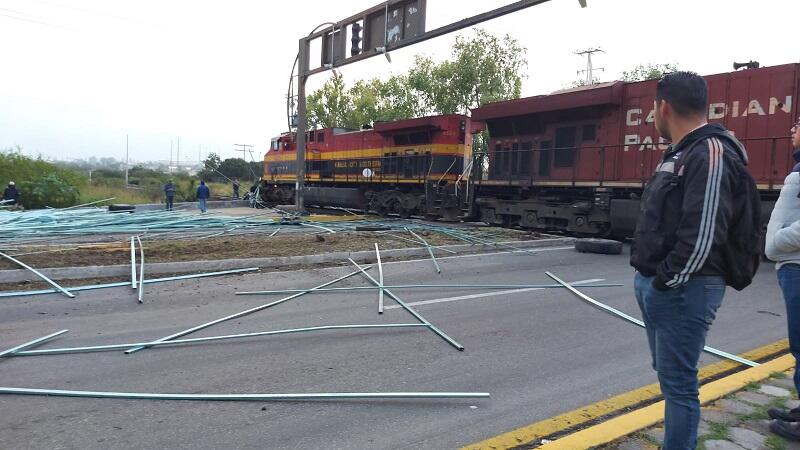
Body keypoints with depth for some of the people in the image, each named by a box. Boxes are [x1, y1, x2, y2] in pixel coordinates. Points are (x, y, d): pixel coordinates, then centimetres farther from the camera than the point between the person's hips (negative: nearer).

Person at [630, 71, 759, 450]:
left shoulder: (711, 153, -16)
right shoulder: (680, 154, 16)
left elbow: (703, 233, -25)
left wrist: (667, 281, -16)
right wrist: (649, 277, 13)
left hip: (683, 291, -10)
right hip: (655, 286, 10)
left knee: (678, 382, -1)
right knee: (669, 375, 20)